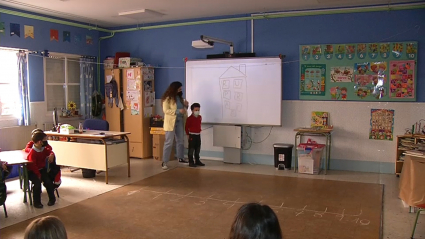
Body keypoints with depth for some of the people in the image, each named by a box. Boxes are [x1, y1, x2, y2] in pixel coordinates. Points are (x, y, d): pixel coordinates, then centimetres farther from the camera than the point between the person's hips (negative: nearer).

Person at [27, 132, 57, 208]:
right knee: (37, 183, -27)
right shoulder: (32, 152, -22)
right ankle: (37, 202, -12)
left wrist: (51, 154, -2)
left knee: (48, 182, -13)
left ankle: (52, 198, 5)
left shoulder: (44, 149, 3)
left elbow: (50, 151, 23)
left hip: (42, 169, 6)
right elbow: (33, 165, -24)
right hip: (33, 171, -6)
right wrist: (38, 174, -24)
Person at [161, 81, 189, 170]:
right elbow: (165, 110, -18)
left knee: (180, 140, 14)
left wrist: (185, 106, 0)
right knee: (169, 142, -6)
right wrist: (178, 111, -23)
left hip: (180, 121, 7)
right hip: (171, 122, -7)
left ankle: (181, 158, 28)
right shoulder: (167, 98, -10)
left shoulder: (179, 97, 13)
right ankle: (164, 162, -1)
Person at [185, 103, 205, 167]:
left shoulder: (200, 117, 8)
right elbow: (186, 127, -9)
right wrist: (188, 134, -8)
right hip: (192, 135, -7)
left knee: (198, 149, 14)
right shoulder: (189, 118, -13)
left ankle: (197, 161, 24)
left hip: (198, 135, 7)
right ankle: (191, 162, 4)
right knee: (191, 149, -2)